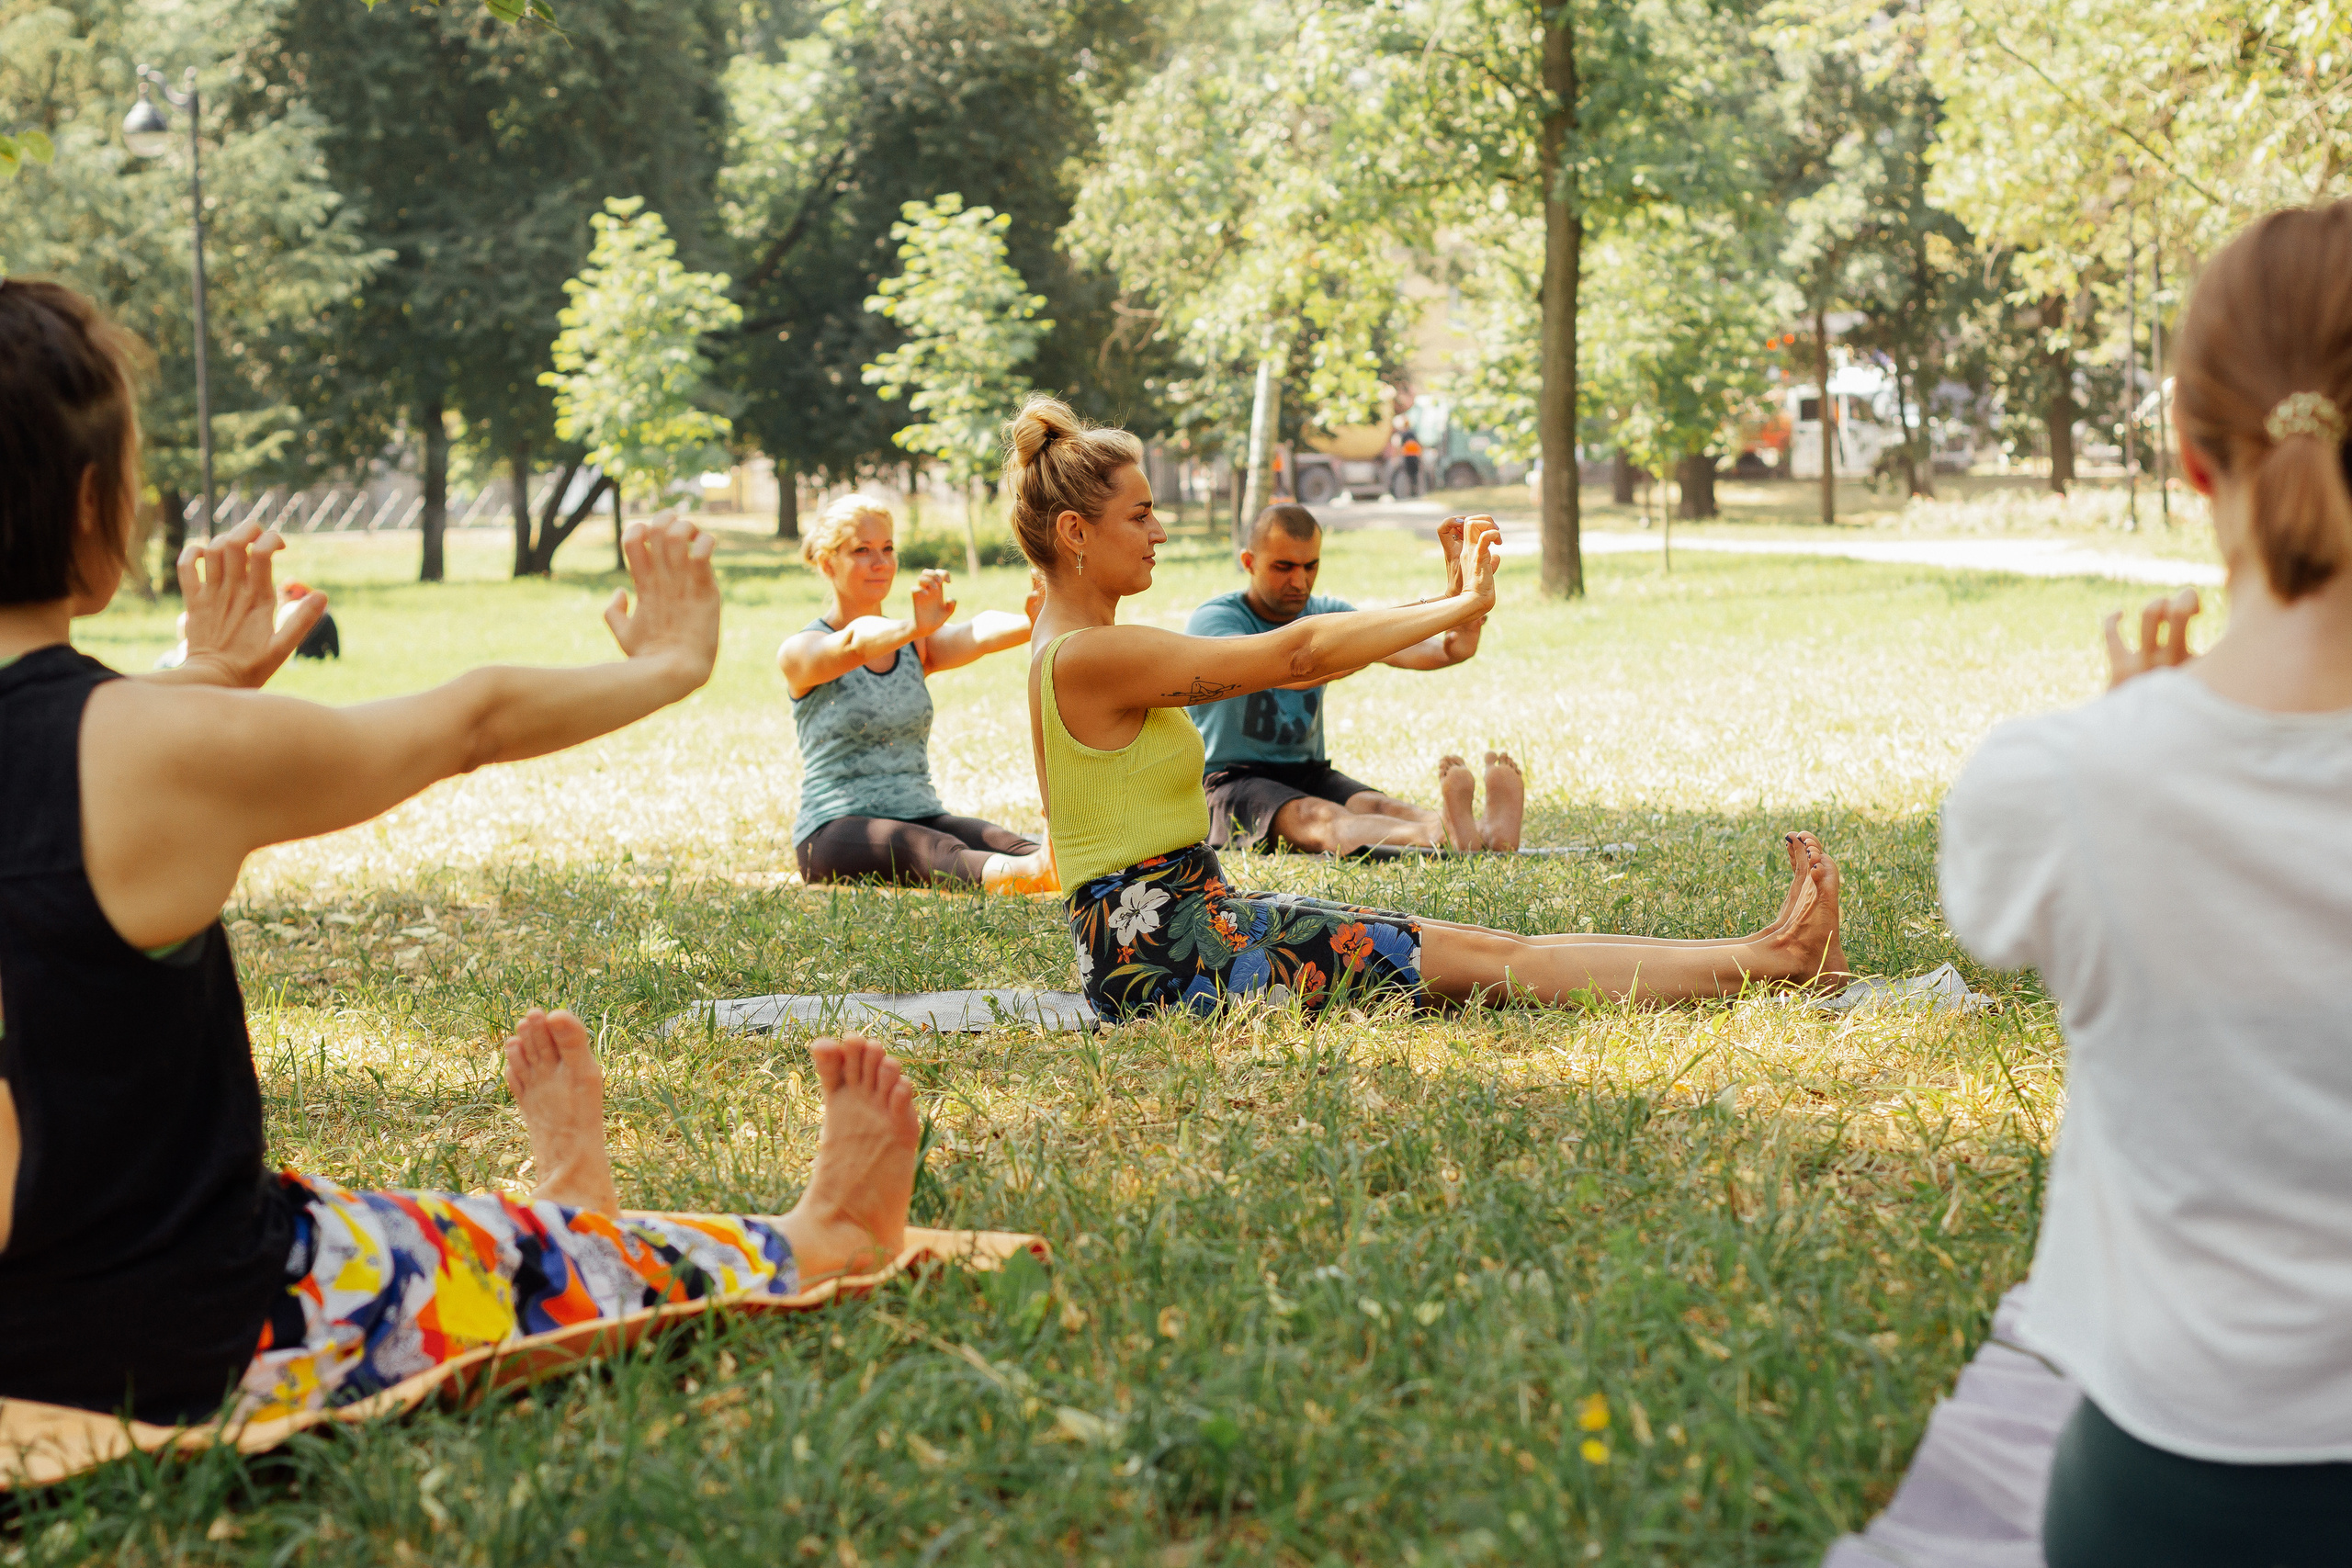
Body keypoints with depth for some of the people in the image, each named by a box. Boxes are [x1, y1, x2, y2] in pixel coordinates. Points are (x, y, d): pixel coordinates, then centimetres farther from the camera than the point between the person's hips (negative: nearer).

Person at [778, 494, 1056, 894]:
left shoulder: (918, 647, 15)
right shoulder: (801, 651, 1)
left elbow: (976, 634, -9)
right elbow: (854, 645, -24)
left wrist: (1031, 623, -33)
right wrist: (913, 628, -47)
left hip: (922, 815, 5)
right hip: (836, 827, -5)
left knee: (998, 841, -29)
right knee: (938, 852, -37)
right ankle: (1021, 875, -67)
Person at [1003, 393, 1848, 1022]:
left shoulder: (1066, 645, 14)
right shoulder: (1091, 656, -17)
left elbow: (1292, 651, 14)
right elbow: (1296, 653, -17)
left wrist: (1448, 603, 10)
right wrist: (1460, 609, -8)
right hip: (1165, 947, -10)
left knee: (1469, 947, 3)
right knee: (1479, 960, -8)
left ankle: (1763, 948, 1)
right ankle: (1774, 959, -6)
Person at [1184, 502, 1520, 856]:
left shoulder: (1325, 614, 8)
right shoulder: (1213, 620, -11)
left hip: (1308, 773, 6)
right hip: (1227, 782, -6)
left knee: (1376, 806, -26)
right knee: (1313, 817, -36)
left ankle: (1490, 830, -57)